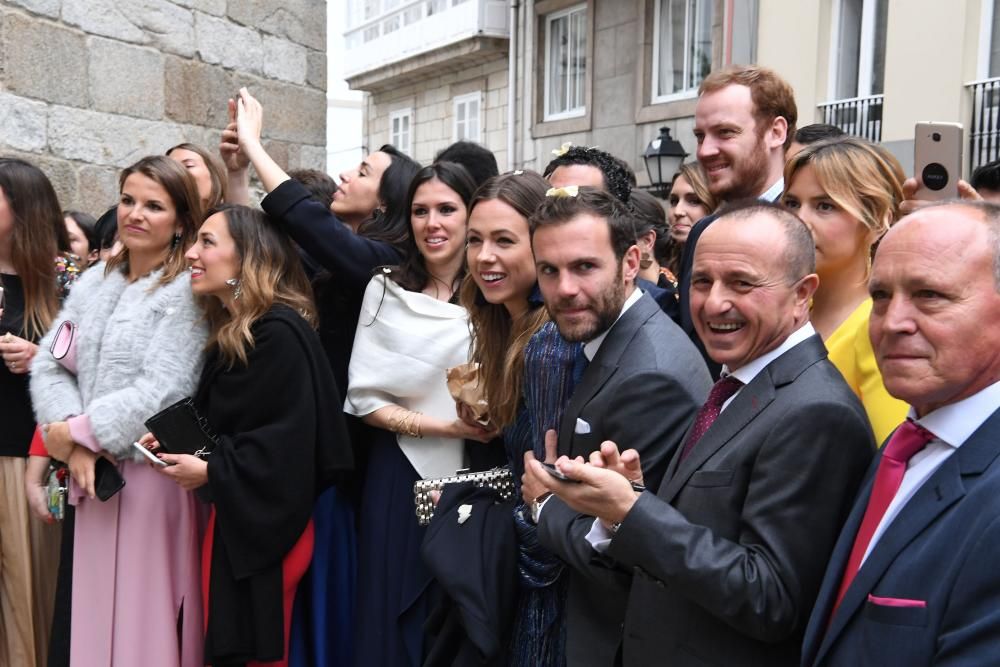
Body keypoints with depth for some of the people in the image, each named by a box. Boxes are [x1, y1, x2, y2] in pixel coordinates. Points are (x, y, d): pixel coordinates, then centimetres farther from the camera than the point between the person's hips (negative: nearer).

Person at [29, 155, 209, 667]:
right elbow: (48, 365, 5)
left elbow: (163, 391, -17)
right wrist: (72, 445, -9)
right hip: (93, 470, 6)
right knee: (94, 611, 14)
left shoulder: (186, 290, -9)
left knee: (144, 613, 5)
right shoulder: (93, 282, 10)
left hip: (151, 470, -6)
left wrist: (77, 431, -12)